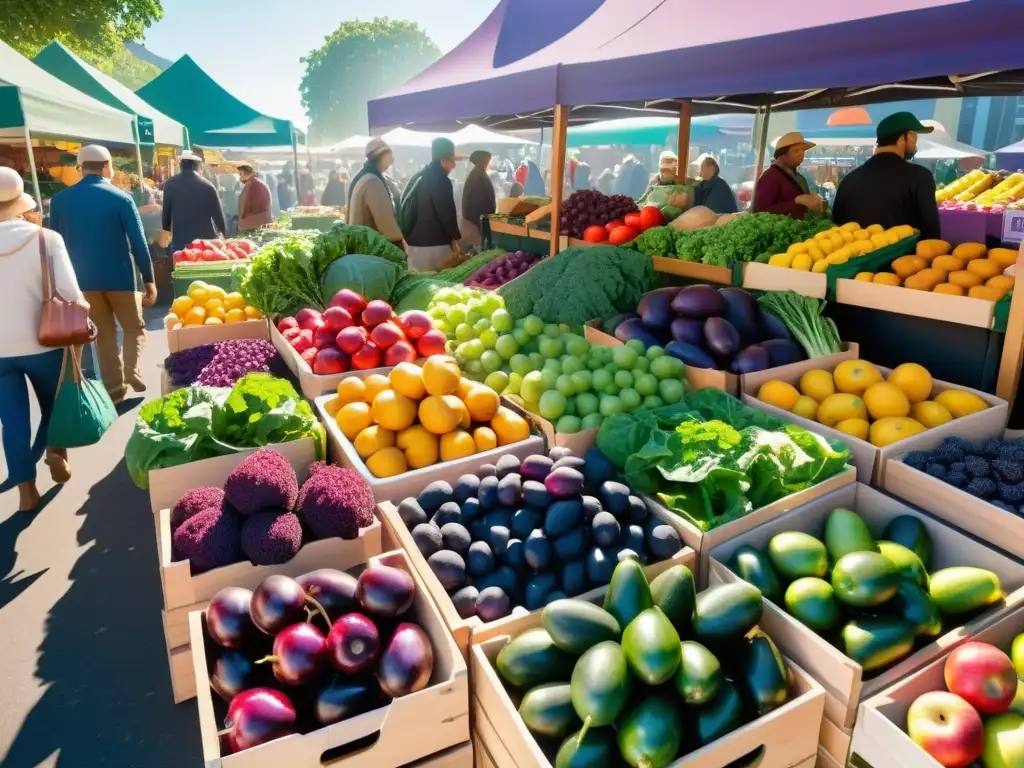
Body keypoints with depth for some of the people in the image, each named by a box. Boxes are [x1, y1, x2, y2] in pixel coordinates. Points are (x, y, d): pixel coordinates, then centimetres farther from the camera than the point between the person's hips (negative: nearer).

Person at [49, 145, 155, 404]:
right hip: (120, 278, -3)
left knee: (104, 334, 14)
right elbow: (138, 244, -9)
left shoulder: (59, 200, 3)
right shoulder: (121, 198, -7)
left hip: (83, 280, 3)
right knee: (134, 328, 13)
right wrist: (149, 281, -3)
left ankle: (114, 388, 15)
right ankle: (131, 371, -12)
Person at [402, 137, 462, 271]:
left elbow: (405, 207, 19)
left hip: (415, 242, 9)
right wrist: (455, 237, -1)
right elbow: (447, 213, -13)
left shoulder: (417, 177, 15)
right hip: (435, 244, -9)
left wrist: (408, 235, 22)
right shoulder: (441, 181, -11)